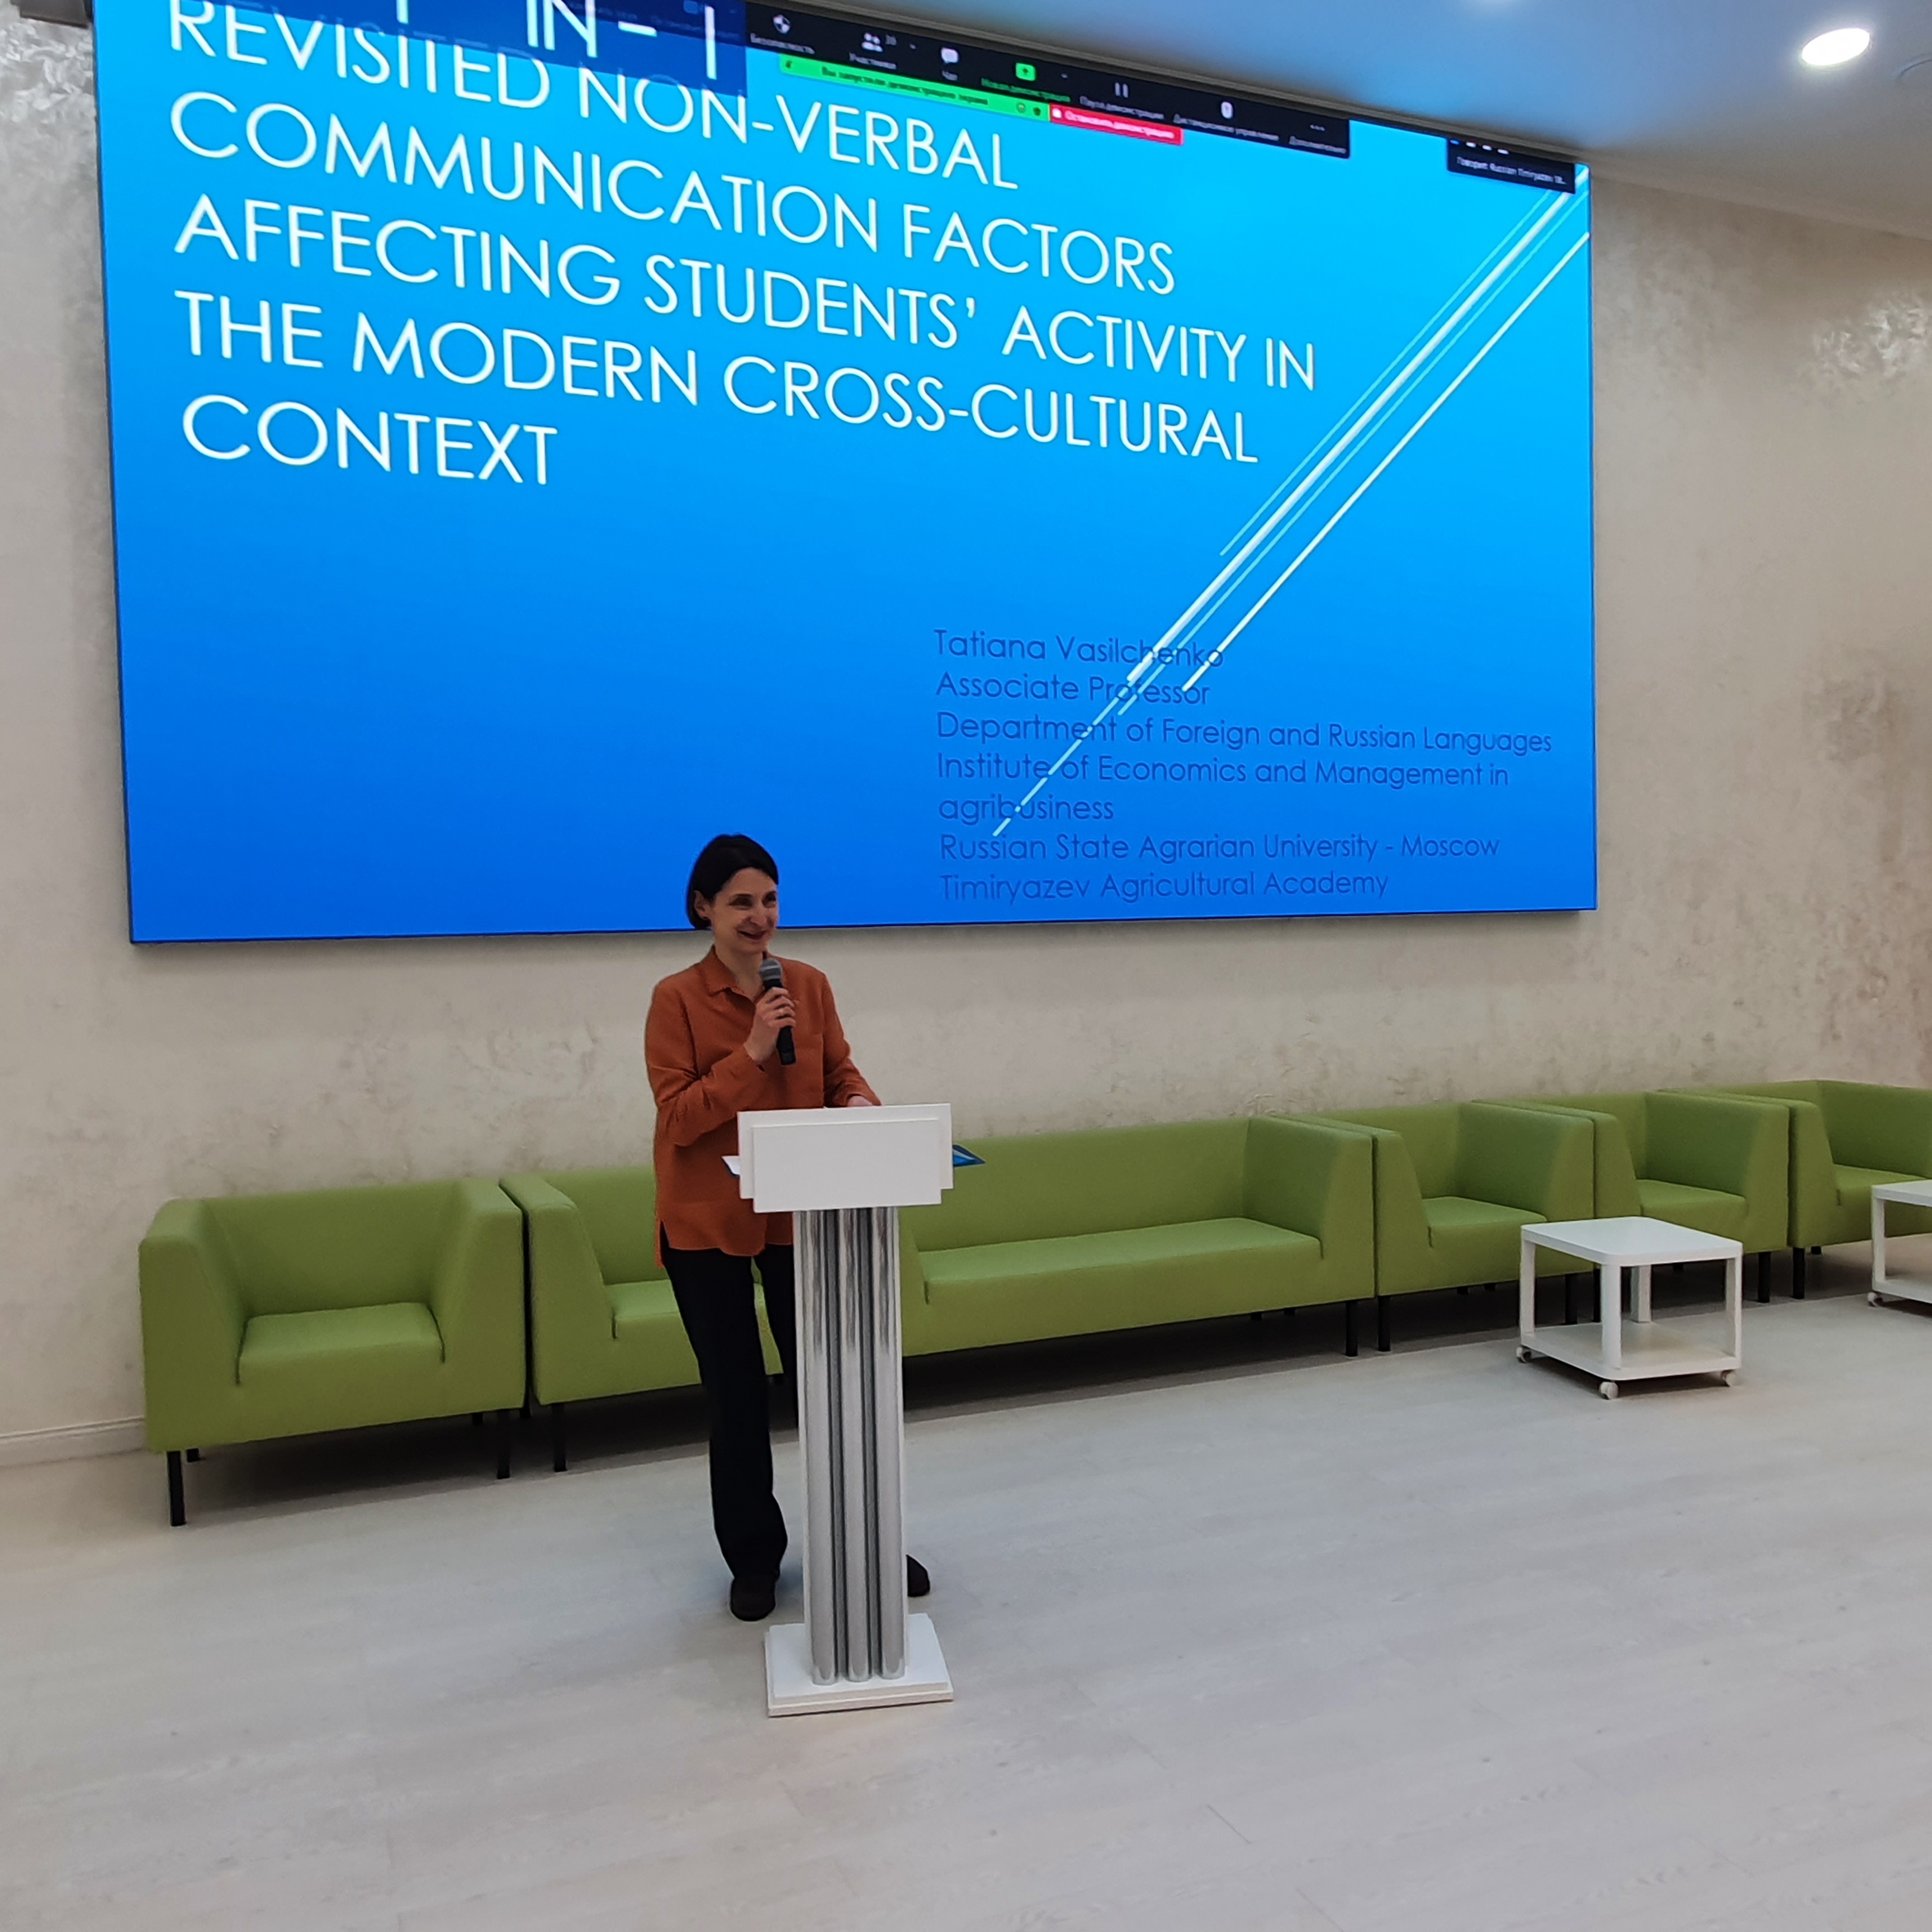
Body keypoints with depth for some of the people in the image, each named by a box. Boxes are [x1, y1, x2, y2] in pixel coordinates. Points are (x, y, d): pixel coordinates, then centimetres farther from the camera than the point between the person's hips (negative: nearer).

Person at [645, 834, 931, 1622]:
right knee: (735, 1395, 10)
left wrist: (861, 1102, -15)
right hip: (706, 1223, -2)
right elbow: (677, 1118, -13)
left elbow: (840, 1072, 7)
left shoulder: (810, 984, 3)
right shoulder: (676, 997, -8)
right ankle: (753, 1558, 26)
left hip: (800, 1212, 2)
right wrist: (752, 1052, -22)